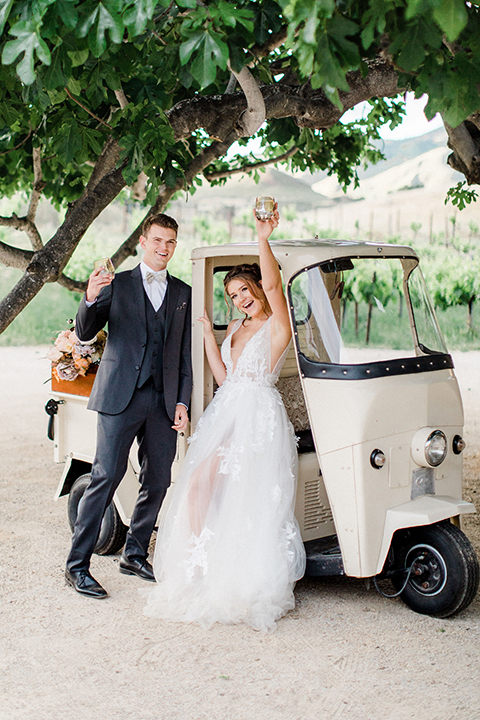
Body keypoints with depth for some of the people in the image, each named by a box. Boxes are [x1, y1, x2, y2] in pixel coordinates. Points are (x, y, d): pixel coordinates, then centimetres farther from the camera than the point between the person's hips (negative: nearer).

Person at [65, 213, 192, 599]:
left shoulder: (183, 293, 14)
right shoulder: (117, 284, 5)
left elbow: (185, 353, 13)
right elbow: (84, 333, -3)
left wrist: (182, 402, 5)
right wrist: (90, 299, -23)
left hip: (163, 401, 4)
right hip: (121, 397, -4)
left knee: (157, 481, 8)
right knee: (106, 477, -8)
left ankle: (134, 554, 25)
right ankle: (77, 564, 0)